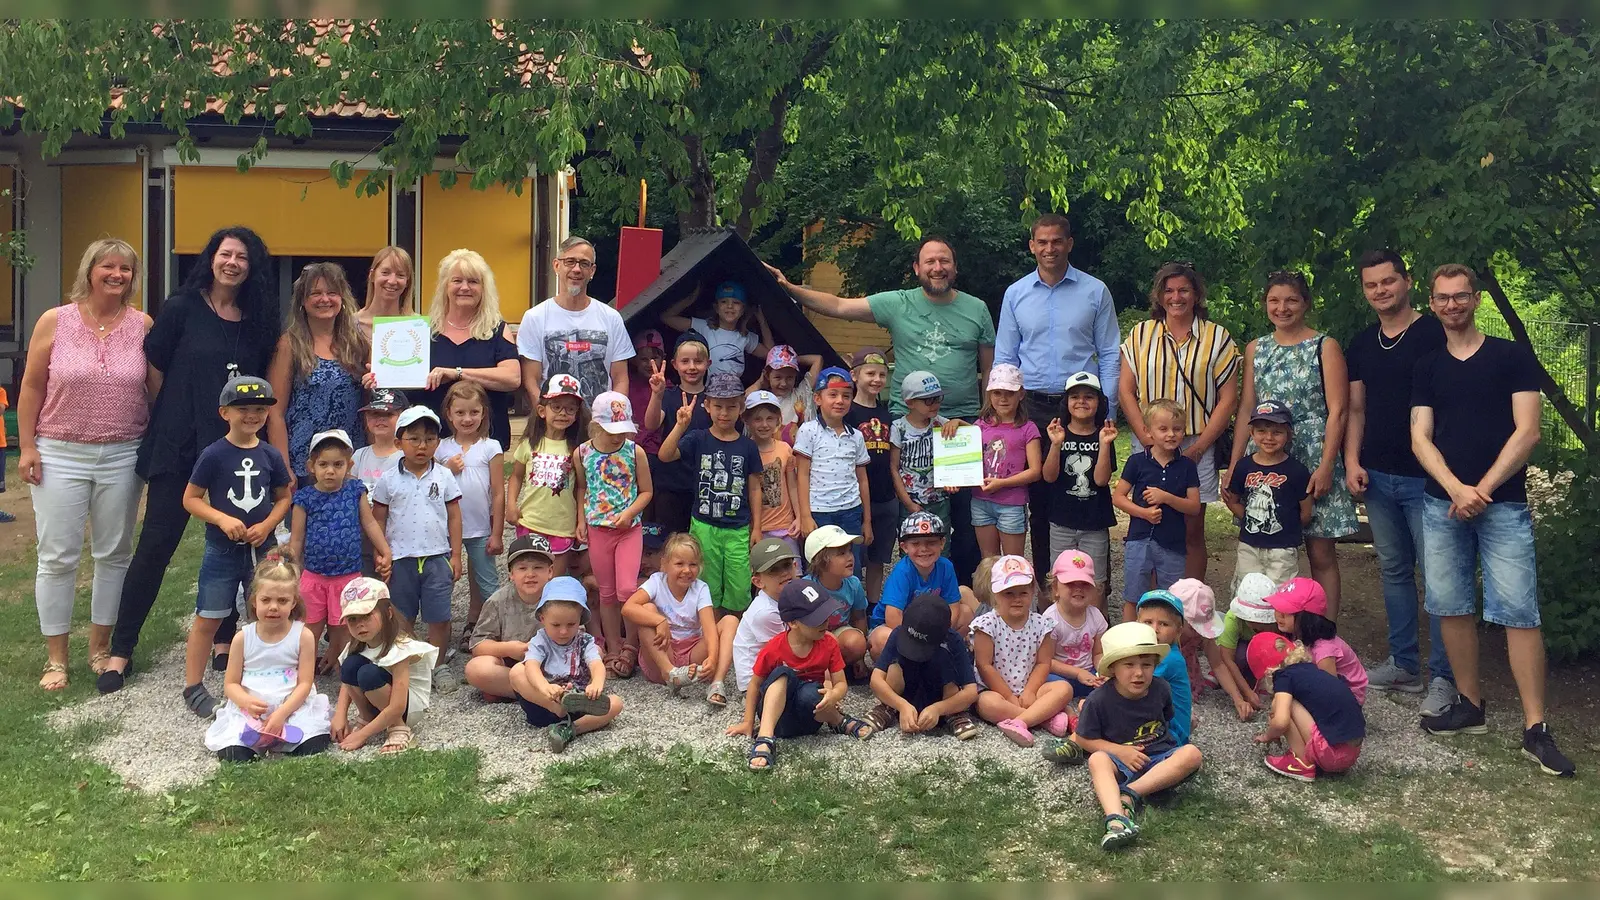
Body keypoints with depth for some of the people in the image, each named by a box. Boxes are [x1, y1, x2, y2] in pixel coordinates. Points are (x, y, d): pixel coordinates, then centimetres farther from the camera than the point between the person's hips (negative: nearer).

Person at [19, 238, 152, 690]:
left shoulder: (142, 326, 0)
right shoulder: (55, 321, -3)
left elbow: (156, 390, 4)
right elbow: (31, 387, 1)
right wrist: (26, 446, -2)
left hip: (122, 457, 2)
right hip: (60, 455, -1)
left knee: (114, 554, 10)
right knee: (58, 558, 2)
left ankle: (100, 647, 25)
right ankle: (56, 658, 14)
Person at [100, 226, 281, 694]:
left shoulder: (258, 321, 5)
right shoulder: (182, 309, -4)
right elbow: (155, 371, 0)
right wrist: (174, 416, 6)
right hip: (179, 446, -3)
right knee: (155, 545, 0)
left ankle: (225, 640, 23)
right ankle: (120, 651, 10)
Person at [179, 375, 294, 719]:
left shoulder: (271, 455, 0)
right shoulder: (214, 455, -10)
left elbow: (283, 497, 9)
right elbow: (191, 499, -7)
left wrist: (267, 525, -8)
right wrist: (223, 519, -21)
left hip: (262, 549, 3)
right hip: (222, 551, -3)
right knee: (208, 619, 2)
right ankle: (193, 687, 12)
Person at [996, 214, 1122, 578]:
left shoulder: (1095, 291, 3)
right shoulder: (1015, 294, 7)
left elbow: (1109, 356, 3)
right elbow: (1004, 359, 10)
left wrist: (1107, 411, -4)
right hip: (1033, 407, 2)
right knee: (1039, 497, 6)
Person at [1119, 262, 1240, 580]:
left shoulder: (1217, 337, 4)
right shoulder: (1140, 334, 8)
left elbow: (1228, 398, 0)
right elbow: (1125, 390, 4)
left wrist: (1198, 447, -8)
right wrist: (1145, 437, -8)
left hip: (1198, 445, -1)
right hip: (1149, 446, 1)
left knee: (1192, 530, 3)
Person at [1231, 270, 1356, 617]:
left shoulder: (1325, 347, 0)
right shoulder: (1255, 349, 12)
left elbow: (1337, 412, -6)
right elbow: (1246, 410, 12)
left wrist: (1326, 466, -15)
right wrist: (1234, 467, 6)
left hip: (1313, 460, -3)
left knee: (1320, 554, -1)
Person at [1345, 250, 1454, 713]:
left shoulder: (1434, 335, -6)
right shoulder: (1361, 346, 12)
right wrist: (1352, 461, 2)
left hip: (1425, 476, -6)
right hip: (1378, 477, 6)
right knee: (1393, 570, 12)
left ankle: (1442, 676, 4)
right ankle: (1403, 664, 22)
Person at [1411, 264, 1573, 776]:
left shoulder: (1512, 358, 3)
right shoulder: (1428, 368, 12)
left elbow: (1527, 431, -4)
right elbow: (1421, 438, 5)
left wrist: (1482, 489, -11)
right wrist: (1456, 489, -11)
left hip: (1503, 504, -4)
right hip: (1441, 503, 4)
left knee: (1519, 611, -7)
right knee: (1451, 607, 6)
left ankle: (1535, 729, -5)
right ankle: (1469, 705, 19)